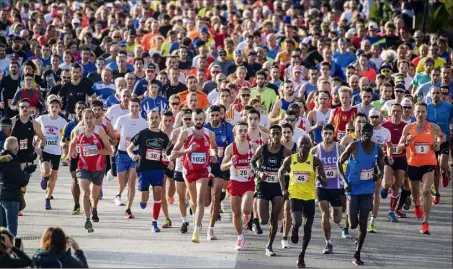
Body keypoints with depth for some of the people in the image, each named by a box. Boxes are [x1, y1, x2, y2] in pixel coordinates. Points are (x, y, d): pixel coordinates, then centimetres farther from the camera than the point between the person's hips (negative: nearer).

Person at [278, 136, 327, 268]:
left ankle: (302, 256, 23)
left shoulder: (315, 161, -7)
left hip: (310, 197, 1)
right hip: (295, 195, -1)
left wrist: (319, 177, -28)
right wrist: (283, 189, 5)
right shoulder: (290, 159, -3)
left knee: (307, 228, 6)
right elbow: (281, 172, 16)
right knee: (297, 222, -23)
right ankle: (294, 230, 16)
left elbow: (325, 183, -6)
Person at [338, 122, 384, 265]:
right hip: (353, 189, -3)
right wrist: (345, 181, -14)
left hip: (367, 189, 3)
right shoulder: (354, 146, -11)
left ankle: (357, 255, 9)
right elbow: (340, 162, -4)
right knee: (353, 224, -2)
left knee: (363, 224, -2)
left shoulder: (377, 149, 0)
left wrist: (379, 175, -9)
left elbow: (381, 167, 15)